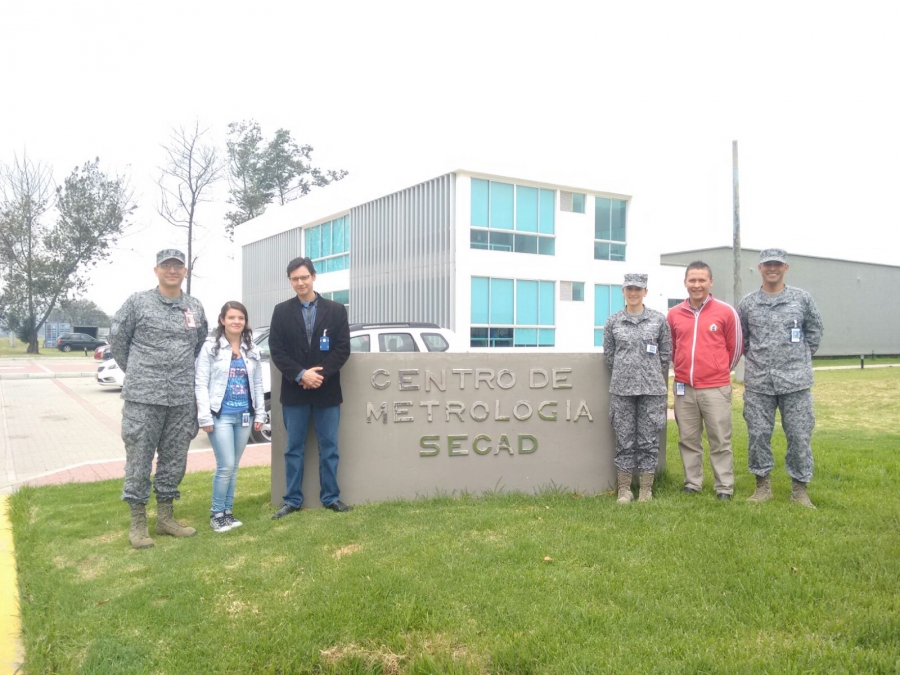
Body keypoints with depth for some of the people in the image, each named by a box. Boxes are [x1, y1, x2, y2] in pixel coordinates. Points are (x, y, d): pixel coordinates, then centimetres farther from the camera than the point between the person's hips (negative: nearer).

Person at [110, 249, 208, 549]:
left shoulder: (196, 308, 9)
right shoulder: (138, 302, -2)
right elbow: (117, 339, 6)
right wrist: (137, 373, 11)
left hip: (182, 399, 4)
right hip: (143, 397, -3)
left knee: (174, 460, 10)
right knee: (139, 460, 1)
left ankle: (165, 517, 24)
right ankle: (138, 522, 13)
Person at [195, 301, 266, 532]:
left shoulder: (252, 350, 11)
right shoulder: (211, 347, -4)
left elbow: (257, 384, 13)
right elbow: (201, 384, -7)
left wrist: (260, 413, 8)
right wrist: (205, 416, -13)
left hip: (244, 416, 5)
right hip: (221, 415, -5)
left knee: (233, 467, 10)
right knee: (226, 466, -7)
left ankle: (228, 511, 21)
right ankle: (216, 513, 9)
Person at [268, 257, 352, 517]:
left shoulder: (336, 310, 3)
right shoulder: (281, 311, 4)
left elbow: (343, 349, -2)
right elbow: (276, 350, -2)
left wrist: (320, 374, -15)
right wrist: (301, 375, -15)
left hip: (327, 390, 0)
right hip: (294, 391, 0)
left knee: (329, 447, 7)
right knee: (294, 448, 8)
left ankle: (331, 497, 17)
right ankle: (292, 500, 16)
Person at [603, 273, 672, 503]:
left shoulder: (659, 320, 3)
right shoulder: (613, 322, 4)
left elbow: (666, 354, 8)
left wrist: (652, 377, 12)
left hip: (652, 389, 0)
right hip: (621, 389, 1)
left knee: (649, 440, 4)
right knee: (624, 440, 4)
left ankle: (646, 489, 15)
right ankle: (624, 489, 14)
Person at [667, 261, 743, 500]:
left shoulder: (726, 312, -3)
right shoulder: (674, 314, 4)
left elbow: (736, 347, 6)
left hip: (716, 388, -3)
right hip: (684, 388, 3)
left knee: (720, 440, 3)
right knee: (688, 439, 10)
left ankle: (724, 487, 12)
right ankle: (692, 484, 21)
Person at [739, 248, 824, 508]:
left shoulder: (802, 299, 3)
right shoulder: (747, 303, 5)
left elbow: (815, 331, 13)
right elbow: (741, 339, 15)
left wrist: (800, 360, 11)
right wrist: (758, 361, 11)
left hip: (796, 381, -1)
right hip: (757, 382, 1)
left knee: (799, 435, 2)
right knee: (758, 434, 4)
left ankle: (799, 489, 15)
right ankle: (762, 485, 18)